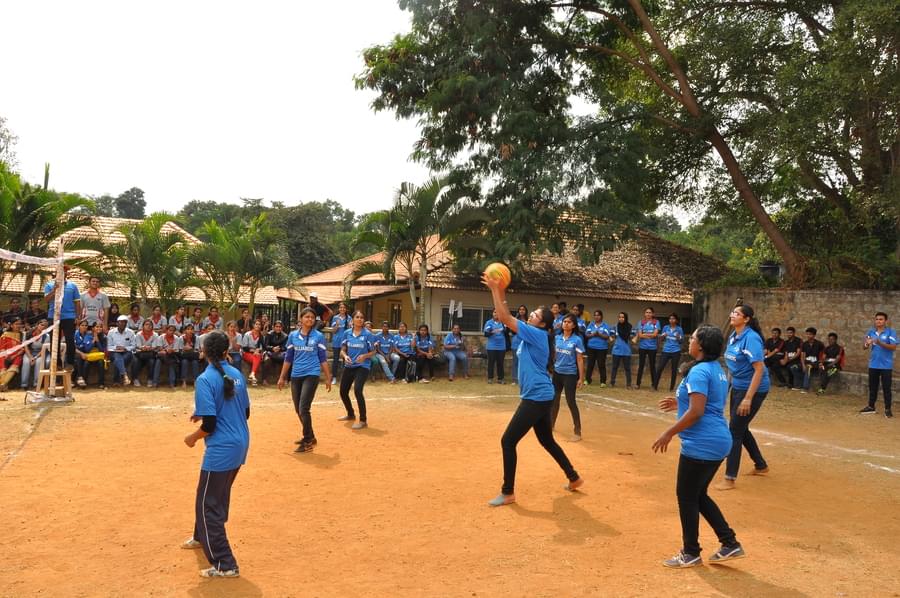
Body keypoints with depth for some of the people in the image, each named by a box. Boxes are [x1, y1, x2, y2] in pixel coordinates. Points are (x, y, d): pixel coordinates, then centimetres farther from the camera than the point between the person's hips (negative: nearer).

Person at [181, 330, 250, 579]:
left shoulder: (205, 379, -16)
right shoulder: (237, 374, 6)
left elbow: (210, 424, -20)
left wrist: (192, 437, 0)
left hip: (221, 450, -8)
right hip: (240, 445, 8)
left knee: (207, 505, 3)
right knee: (218, 496, 27)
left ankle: (224, 564, 5)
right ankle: (203, 537, 49)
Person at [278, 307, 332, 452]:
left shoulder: (319, 336, -1)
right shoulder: (293, 335, 7)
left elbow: (323, 358, 3)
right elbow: (288, 358, 12)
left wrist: (328, 378, 1)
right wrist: (282, 377, 11)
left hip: (311, 375, -4)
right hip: (295, 376, 4)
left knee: (303, 409, -12)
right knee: (298, 410, 11)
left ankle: (308, 442, 0)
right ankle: (309, 436, 30)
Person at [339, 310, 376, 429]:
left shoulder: (368, 334, -6)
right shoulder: (347, 333, 3)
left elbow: (373, 352, -1)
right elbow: (342, 350, 7)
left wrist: (364, 356, -20)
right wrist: (345, 356, -15)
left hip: (362, 366, -5)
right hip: (349, 366, 5)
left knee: (357, 390, -22)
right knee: (343, 392, 12)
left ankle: (363, 421, -10)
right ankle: (351, 415, 40)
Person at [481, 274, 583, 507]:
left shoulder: (537, 335, -14)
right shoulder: (533, 336, 10)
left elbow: (505, 318, -19)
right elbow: (506, 318, 14)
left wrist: (495, 290, -15)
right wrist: (500, 292, 6)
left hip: (537, 398, -10)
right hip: (540, 397, 10)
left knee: (508, 441, -6)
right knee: (547, 441, 22)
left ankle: (508, 493, 2)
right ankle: (574, 478, 35)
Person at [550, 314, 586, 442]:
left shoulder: (577, 340, -10)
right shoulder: (557, 338, 2)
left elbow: (580, 360, -8)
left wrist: (581, 378, -9)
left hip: (570, 374, -5)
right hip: (557, 373, 5)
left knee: (571, 402, -4)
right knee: (554, 399, 15)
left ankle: (578, 432, 6)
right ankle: (551, 424, 32)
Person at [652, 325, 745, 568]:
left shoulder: (699, 371, -16)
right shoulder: (718, 370, 14)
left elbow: (696, 412, -22)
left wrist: (669, 433, -16)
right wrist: (681, 404, 24)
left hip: (701, 445, -10)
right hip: (718, 442, 10)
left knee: (686, 496, 5)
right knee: (698, 495, 20)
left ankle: (691, 553, 17)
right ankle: (730, 544, 22)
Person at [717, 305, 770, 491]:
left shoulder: (751, 338, -21)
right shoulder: (733, 336, 4)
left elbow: (759, 369, -24)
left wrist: (748, 398, -27)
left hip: (753, 389, -9)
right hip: (737, 387, 9)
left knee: (735, 430, -6)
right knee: (741, 428, 19)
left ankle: (730, 479, 3)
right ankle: (761, 465, 40)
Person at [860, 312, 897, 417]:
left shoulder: (891, 332, -7)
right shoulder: (870, 332, 5)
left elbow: (894, 347, -16)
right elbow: (864, 348, 4)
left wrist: (880, 343, -29)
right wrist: (867, 344, -19)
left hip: (886, 365, -4)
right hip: (873, 364, 4)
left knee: (886, 388, 1)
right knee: (872, 387, 13)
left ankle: (888, 409, 9)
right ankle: (871, 406, 23)